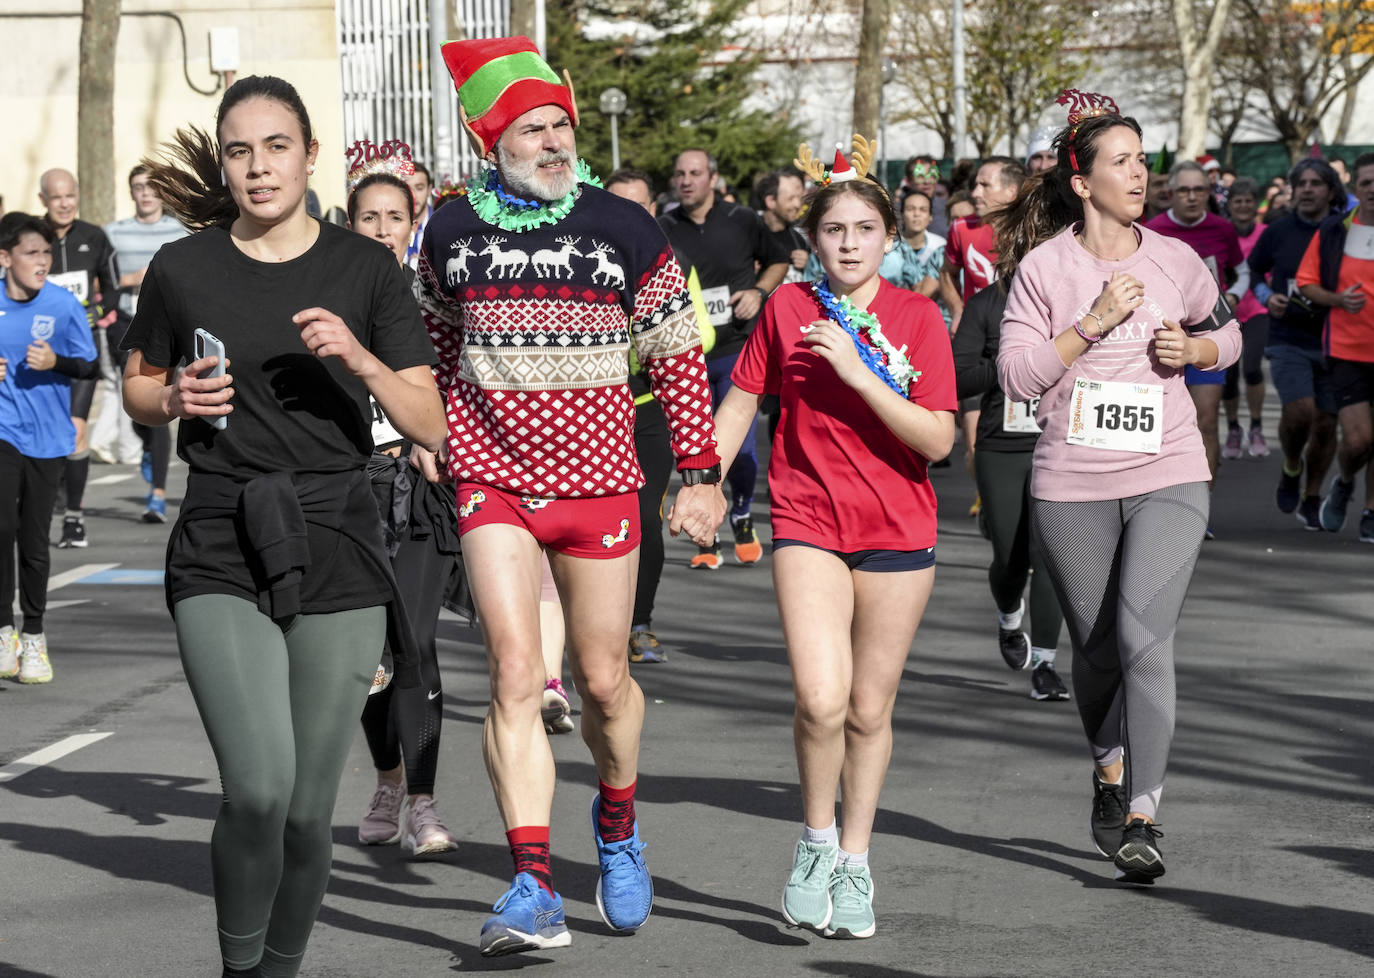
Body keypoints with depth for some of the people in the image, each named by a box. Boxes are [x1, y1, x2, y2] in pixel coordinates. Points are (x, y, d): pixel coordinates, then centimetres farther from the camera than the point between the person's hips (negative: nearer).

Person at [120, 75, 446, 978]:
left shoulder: (365, 269, 3)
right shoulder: (183, 269, 3)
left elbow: (430, 427, 0)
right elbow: (138, 389, 19)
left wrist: (361, 360, -17)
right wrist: (176, 398, -4)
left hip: (339, 552, 1)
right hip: (221, 554, -1)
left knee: (309, 809, 4)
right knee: (258, 787, -18)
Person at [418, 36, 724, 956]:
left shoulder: (624, 229, -3)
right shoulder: (453, 231, 3)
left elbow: (678, 355, 3)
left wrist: (700, 472, 3)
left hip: (597, 479, 0)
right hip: (493, 479, 0)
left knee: (603, 679, 9)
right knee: (516, 675, -13)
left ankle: (617, 821, 39)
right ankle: (534, 889, -16)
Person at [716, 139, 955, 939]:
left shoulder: (917, 317, -4)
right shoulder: (787, 309, 0)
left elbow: (938, 440, -12)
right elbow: (739, 404, 11)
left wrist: (858, 371, -20)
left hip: (898, 533, 0)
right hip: (808, 523, 0)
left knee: (870, 710, 8)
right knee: (821, 700, -18)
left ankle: (854, 863, 26)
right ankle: (817, 839, 7)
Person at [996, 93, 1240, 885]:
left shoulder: (1175, 260, 5)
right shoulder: (1044, 266, -1)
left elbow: (1227, 331, 21)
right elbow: (1016, 374, -7)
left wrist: (1193, 349, -1)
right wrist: (1093, 323, -16)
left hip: (1168, 477, 0)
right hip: (1072, 487, 0)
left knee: (1145, 635, -18)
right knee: (1097, 650, 9)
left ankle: (1142, 817, -17)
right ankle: (1110, 770, 38)